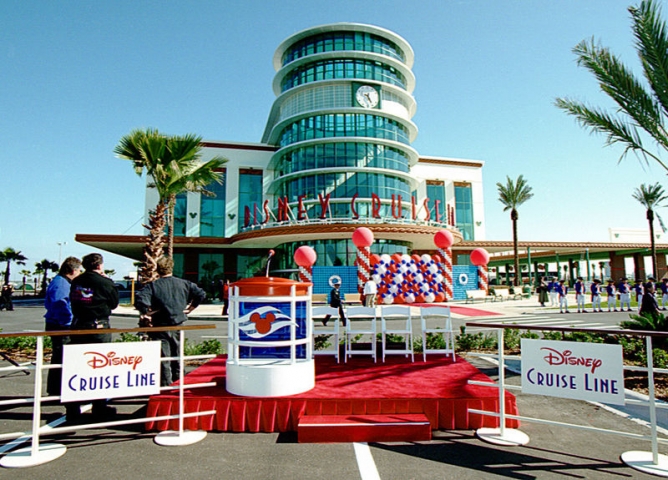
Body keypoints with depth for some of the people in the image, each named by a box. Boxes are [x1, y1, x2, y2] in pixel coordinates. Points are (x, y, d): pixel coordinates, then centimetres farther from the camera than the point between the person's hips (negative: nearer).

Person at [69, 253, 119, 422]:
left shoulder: (76, 281, 4)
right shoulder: (104, 282, -11)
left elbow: (73, 300, 14)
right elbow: (114, 302, 1)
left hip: (78, 326, 5)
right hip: (99, 327, -5)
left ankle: (72, 409, 18)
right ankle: (99, 408, 12)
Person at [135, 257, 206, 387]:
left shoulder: (152, 286, -9)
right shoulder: (184, 283, 0)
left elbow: (140, 299, -25)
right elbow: (201, 294, 2)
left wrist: (145, 314, -11)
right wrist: (191, 307, 10)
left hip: (160, 327, -4)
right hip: (178, 326, 4)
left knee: (163, 358, 4)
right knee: (177, 355, 21)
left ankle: (165, 384, 7)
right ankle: (177, 379, 34)